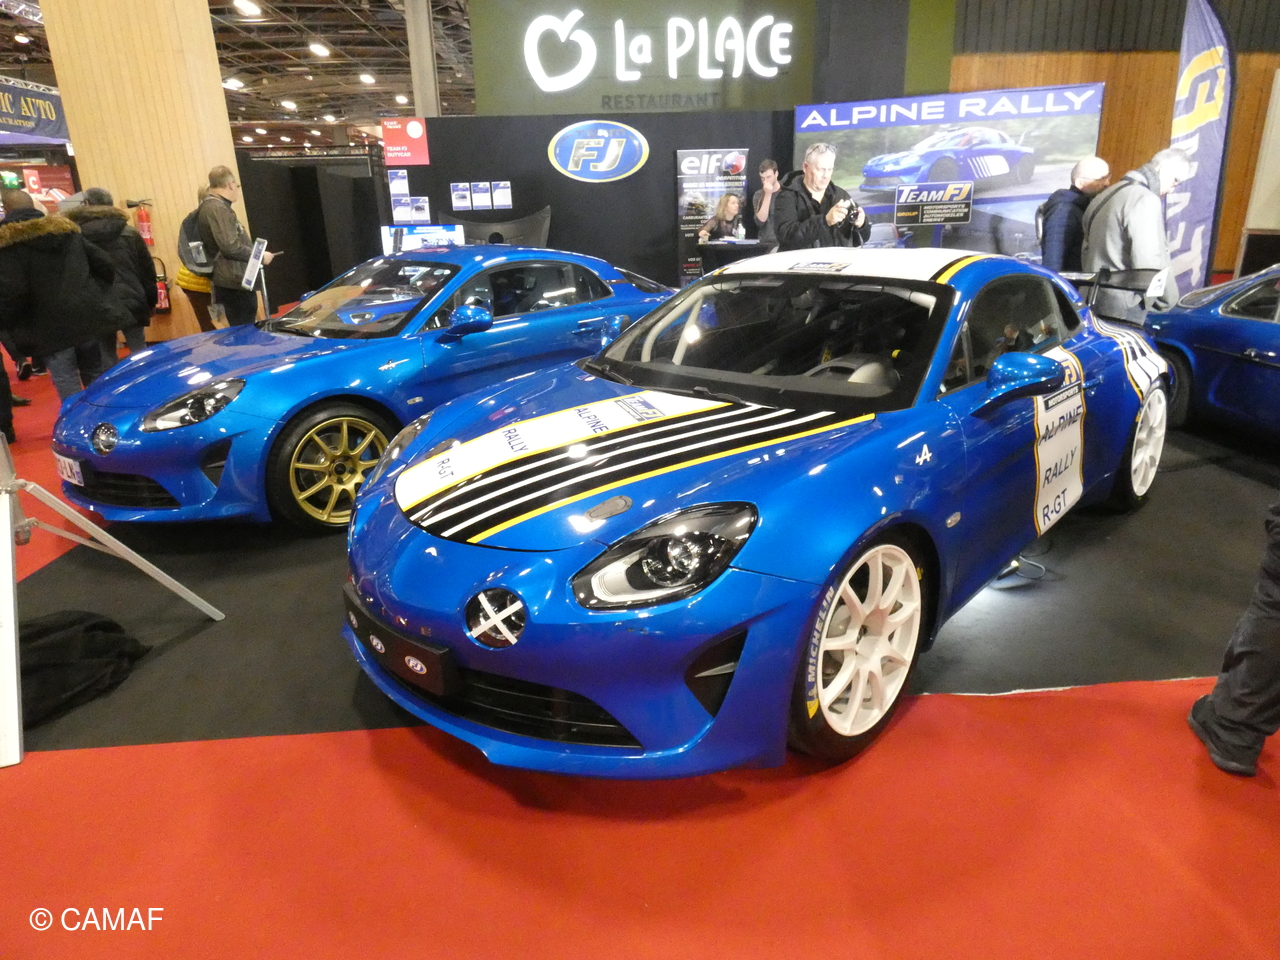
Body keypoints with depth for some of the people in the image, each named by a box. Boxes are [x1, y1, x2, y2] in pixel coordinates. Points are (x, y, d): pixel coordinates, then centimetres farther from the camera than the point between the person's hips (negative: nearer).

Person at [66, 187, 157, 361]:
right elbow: (147, 270, 5)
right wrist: (151, 302, 11)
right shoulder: (129, 233, 5)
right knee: (140, 353, 8)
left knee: (106, 357, 10)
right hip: (130, 303, 1)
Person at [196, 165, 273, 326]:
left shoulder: (214, 205, 18)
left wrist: (255, 254, 23)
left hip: (235, 281, 11)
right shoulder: (217, 208, -16)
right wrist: (260, 256, -12)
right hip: (235, 282, -11)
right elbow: (230, 247, -23)